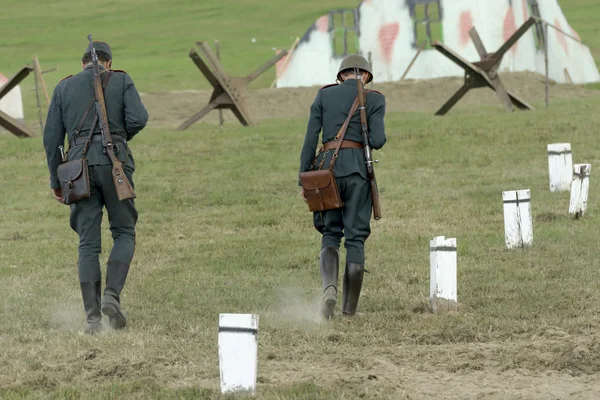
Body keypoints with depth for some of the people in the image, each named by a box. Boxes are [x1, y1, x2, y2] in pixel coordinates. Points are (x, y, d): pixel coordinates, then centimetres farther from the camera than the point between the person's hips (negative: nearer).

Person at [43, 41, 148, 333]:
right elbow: (138, 119, -6)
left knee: (88, 244, 4)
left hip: (80, 164, 2)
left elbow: (52, 137, 10)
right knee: (124, 233, 11)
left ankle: (93, 317, -3)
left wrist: (55, 181, 15)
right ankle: (112, 295, -11)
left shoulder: (64, 87, 15)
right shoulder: (121, 81, 9)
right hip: (115, 162, -2)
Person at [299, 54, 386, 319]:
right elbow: (377, 140, -8)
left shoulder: (324, 95, 9)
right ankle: (349, 309, 4)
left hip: (328, 165, 2)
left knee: (330, 233, 13)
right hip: (358, 167, -2)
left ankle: (329, 286, -15)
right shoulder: (374, 99, 4)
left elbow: (311, 138, 4)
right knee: (355, 238, 5)